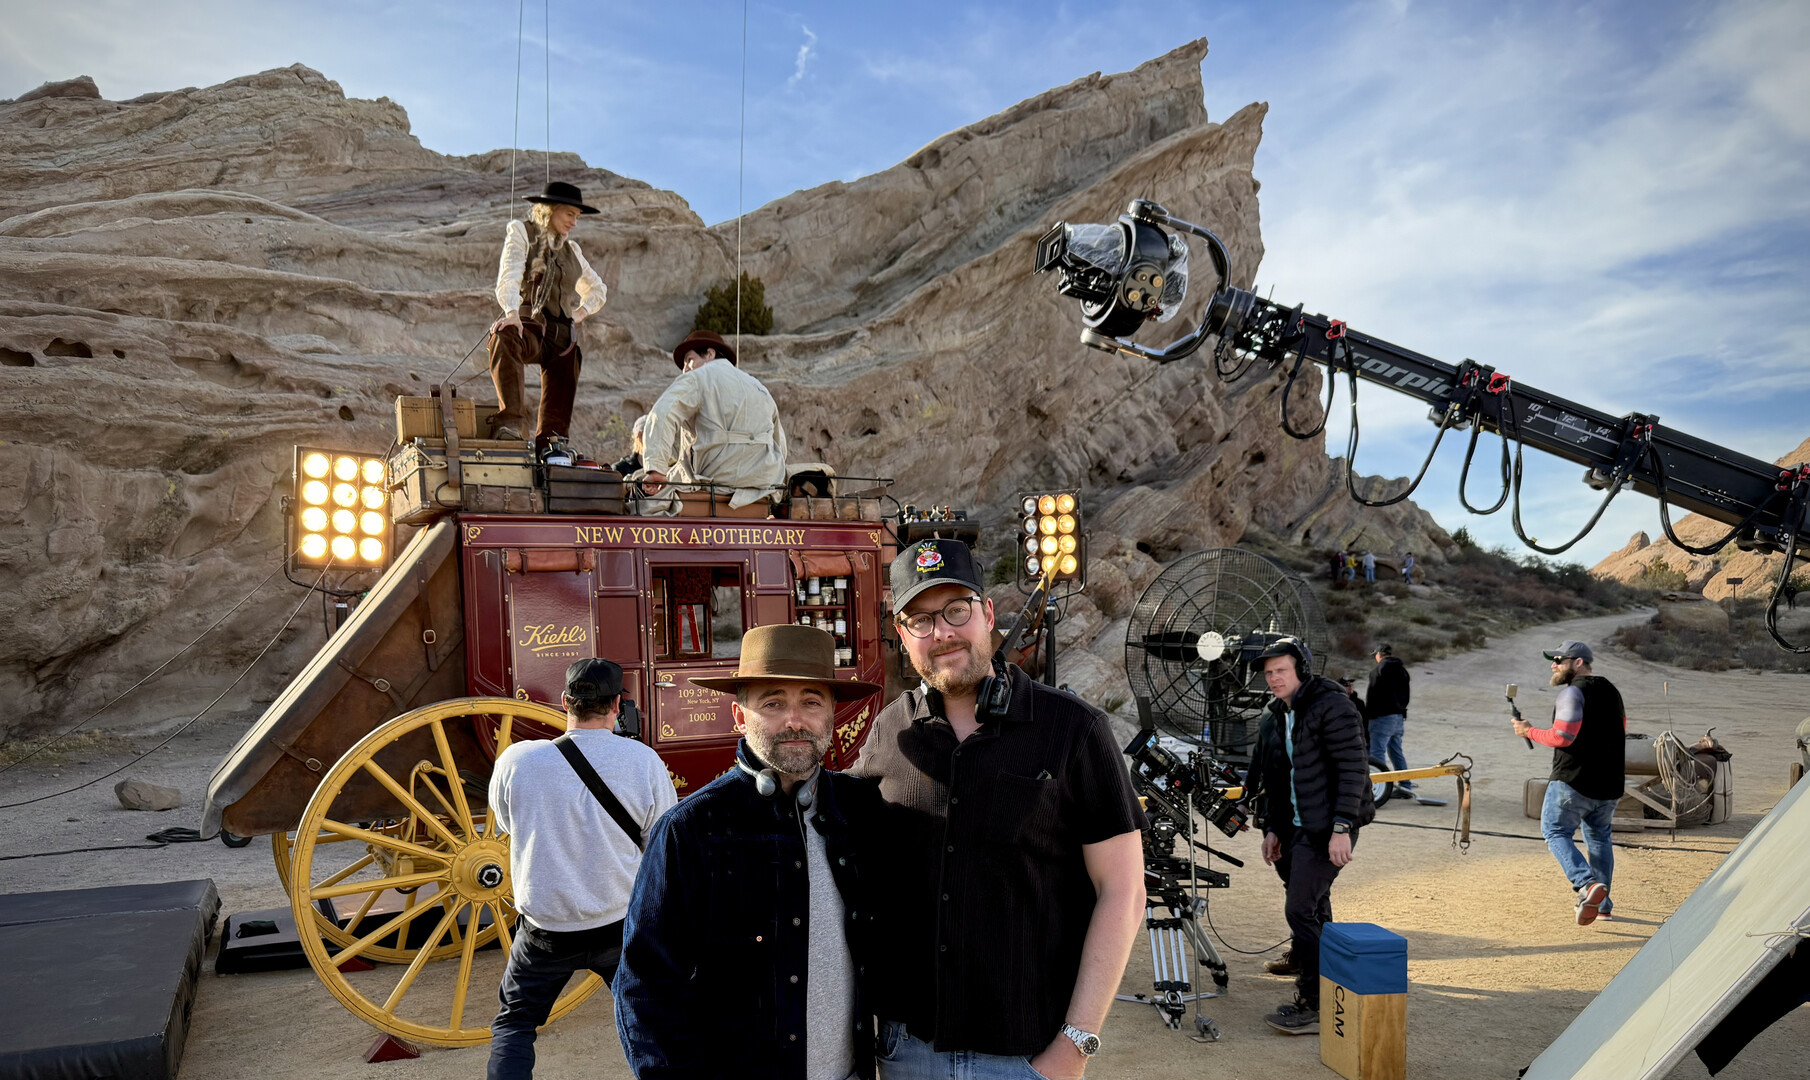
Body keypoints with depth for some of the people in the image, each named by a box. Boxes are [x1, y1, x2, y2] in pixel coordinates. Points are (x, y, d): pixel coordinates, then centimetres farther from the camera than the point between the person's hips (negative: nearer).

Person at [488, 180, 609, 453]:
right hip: (530, 324, -6)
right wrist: (511, 312, -27)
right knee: (504, 337, -40)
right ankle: (509, 422, -46)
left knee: (558, 410, -4)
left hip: (563, 335, 6)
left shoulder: (571, 249, 24)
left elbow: (597, 290, 36)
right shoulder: (521, 232, 9)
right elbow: (509, 275, -8)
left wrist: (579, 314, 17)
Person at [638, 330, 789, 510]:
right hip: (767, 480, 5)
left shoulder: (696, 378, 2)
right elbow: (780, 443, 23)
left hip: (716, 479, -5)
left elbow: (662, 415, -17)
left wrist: (655, 469, -24)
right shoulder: (759, 386, 22)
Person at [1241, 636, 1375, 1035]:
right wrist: (1272, 828, 15)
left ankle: (1314, 1006, -4)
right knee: (1314, 905, 20)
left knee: (1300, 910, -11)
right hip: (1298, 826, 8)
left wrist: (1341, 827, -22)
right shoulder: (1273, 718, 12)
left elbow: (1354, 770, -18)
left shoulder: (1332, 707, -14)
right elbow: (1272, 778, 19)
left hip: (1330, 829, -8)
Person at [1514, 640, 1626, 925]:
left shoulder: (1573, 692, -13)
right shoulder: (1612, 691, 15)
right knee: (1599, 837, 22)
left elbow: (1562, 737, -20)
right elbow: (1620, 733, 23)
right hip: (1610, 784, 8)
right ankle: (1602, 904, 25)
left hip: (1574, 781, -8)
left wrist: (1529, 731, -7)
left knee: (1556, 832, 2)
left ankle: (1587, 884, -19)